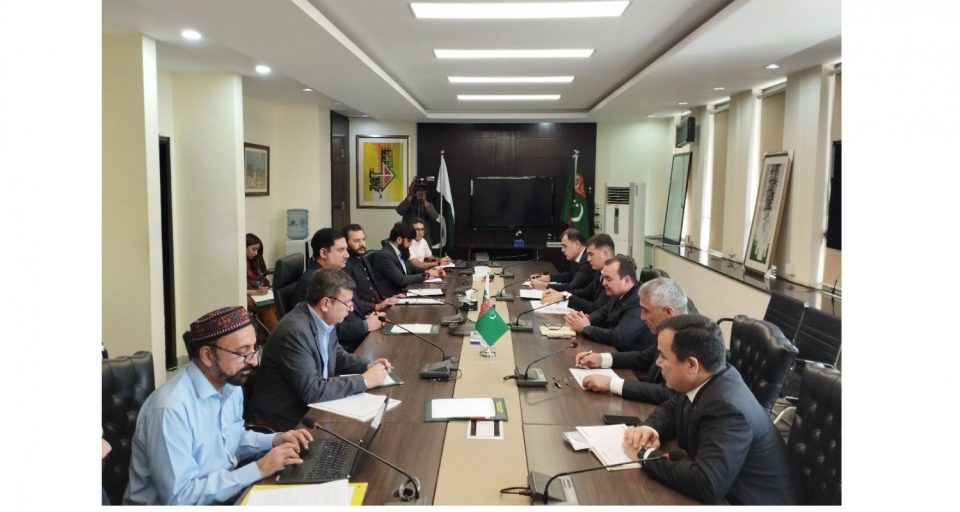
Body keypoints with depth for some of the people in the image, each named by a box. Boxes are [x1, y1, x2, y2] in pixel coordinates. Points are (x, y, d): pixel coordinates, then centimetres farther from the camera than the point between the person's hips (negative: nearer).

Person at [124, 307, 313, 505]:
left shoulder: (230, 384, 0)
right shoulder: (171, 408, -25)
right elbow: (179, 498, -24)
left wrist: (274, 441, -1)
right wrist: (258, 470, -23)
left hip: (223, 493, 7)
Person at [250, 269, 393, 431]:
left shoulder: (324, 320, -2)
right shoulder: (294, 332, -27)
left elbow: (336, 354, 16)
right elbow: (312, 391, -29)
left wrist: (368, 365, -2)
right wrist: (364, 380, -23)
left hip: (312, 406, 8)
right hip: (287, 418, -8)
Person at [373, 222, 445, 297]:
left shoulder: (399, 252, 6)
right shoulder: (385, 255, -19)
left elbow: (411, 269, 20)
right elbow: (401, 280, -23)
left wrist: (429, 271, 2)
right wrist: (426, 275, -13)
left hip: (401, 292, 8)